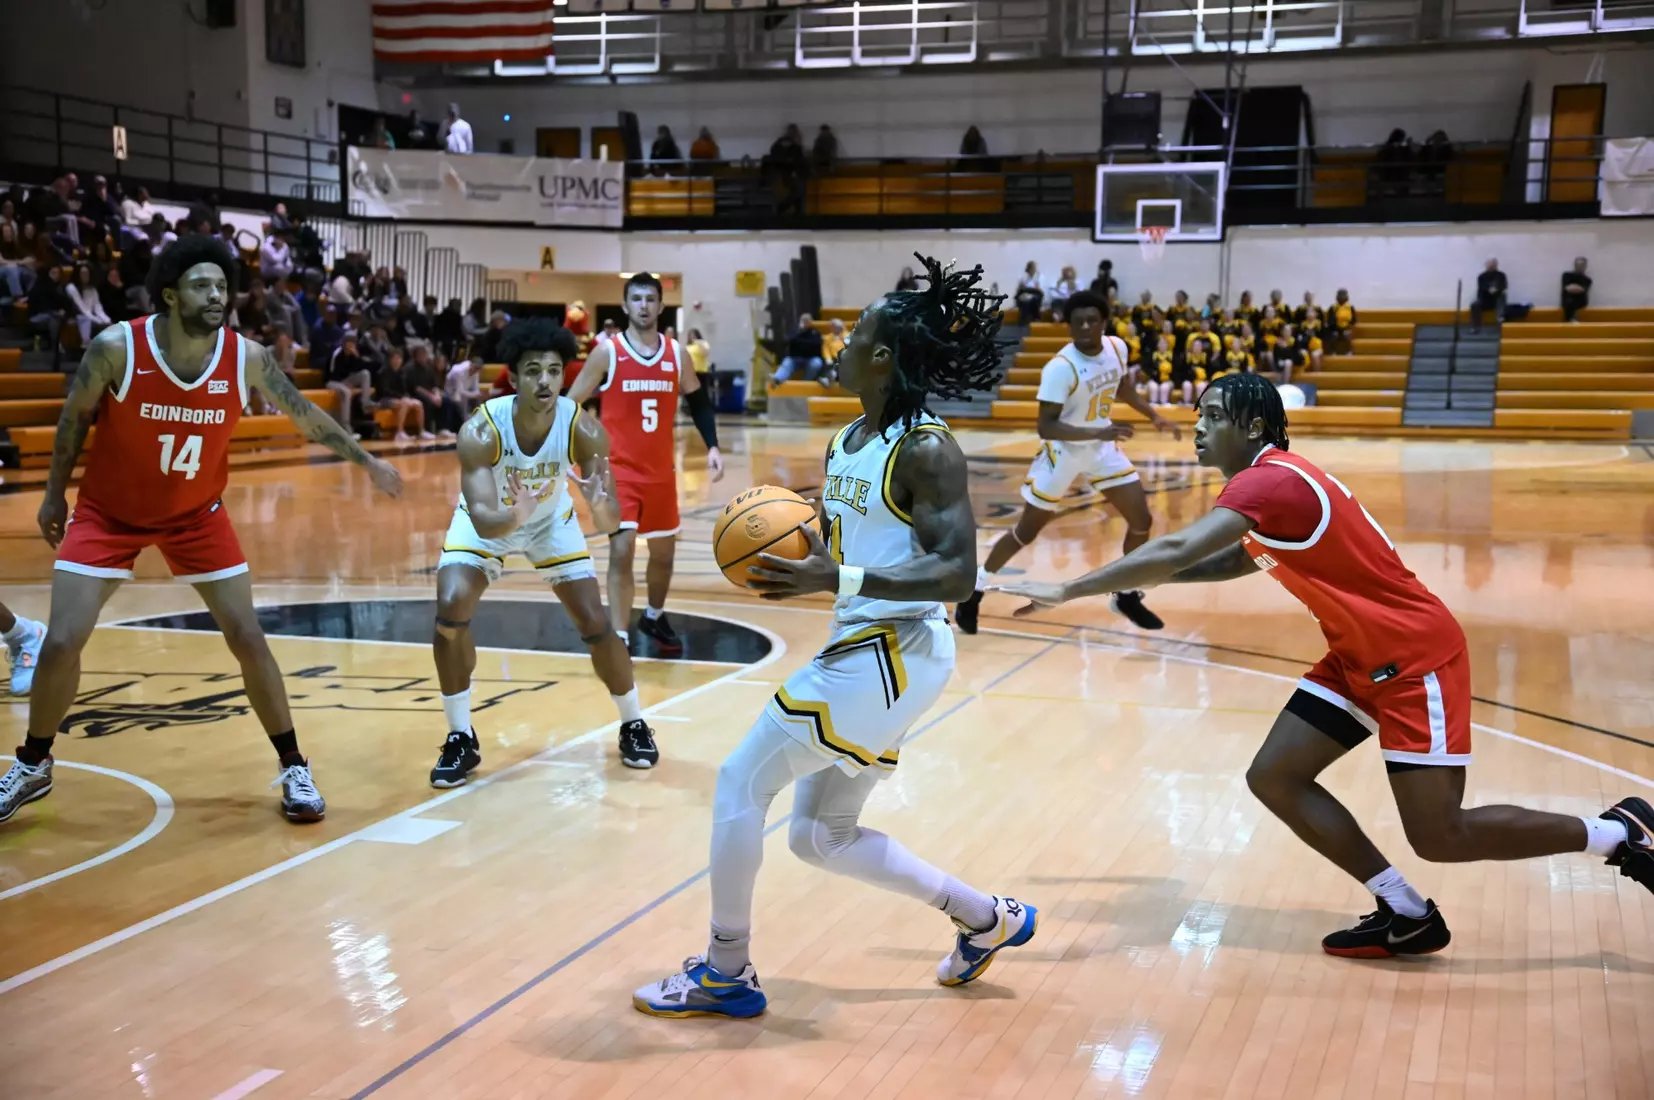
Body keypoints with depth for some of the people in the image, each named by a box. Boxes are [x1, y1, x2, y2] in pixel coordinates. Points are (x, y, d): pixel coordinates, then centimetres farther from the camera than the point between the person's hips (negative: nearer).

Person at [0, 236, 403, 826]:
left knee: (248, 639, -3)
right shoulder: (117, 347, -23)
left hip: (197, 514, 2)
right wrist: (55, 493, 3)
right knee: (61, 644, -7)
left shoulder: (246, 358, -17)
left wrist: (367, 461, 6)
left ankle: (294, 768, 12)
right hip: (109, 511, -1)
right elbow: (75, 415, -5)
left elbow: (305, 413, 0)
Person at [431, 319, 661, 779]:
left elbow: (612, 525, -32)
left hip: (552, 520, 1)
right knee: (450, 614, -20)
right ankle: (461, 740, -2)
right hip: (489, 521, -1)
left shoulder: (584, 430, -32)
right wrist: (515, 518, -64)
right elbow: (483, 520, -42)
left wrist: (599, 504, -55)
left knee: (595, 624, -4)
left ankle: (634, 726, 20)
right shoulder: (480, 431, -36)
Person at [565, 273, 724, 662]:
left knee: (664, 553, 16)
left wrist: (712, 446, 4)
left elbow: (698, 401, 16)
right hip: (618, 470, -4)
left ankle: (654, 618, 41)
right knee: (622, 551, -15)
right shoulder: (607, 352, -8)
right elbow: (571, 405, -4)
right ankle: (619, 641, -10)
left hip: (661, 471, 4)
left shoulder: (676, 354, 3)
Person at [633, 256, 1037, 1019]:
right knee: (821, 836, 16)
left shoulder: (925, 449, -16)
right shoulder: (845, 443, 11)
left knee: (741, 781, -5)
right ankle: (987, 920, 28)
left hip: (897, 654, -10)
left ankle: (726, 973, 10)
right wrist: (783, 557, -1)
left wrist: (838, 580, -31)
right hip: (858, 650, 10)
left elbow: (957, 571, -23)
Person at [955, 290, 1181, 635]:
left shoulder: (1118, 348, -8)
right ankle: (973, 593, 17)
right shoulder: (1060, 367, -28)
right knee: (1026, 532, 1)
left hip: (1103, 446, 6)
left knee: (1142, 520, 1)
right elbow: (1046, 427, -31)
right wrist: (1096, 432, -39)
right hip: (1063, 451, -6)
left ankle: (1127, 595, 21)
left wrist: (1154, 416, 7)